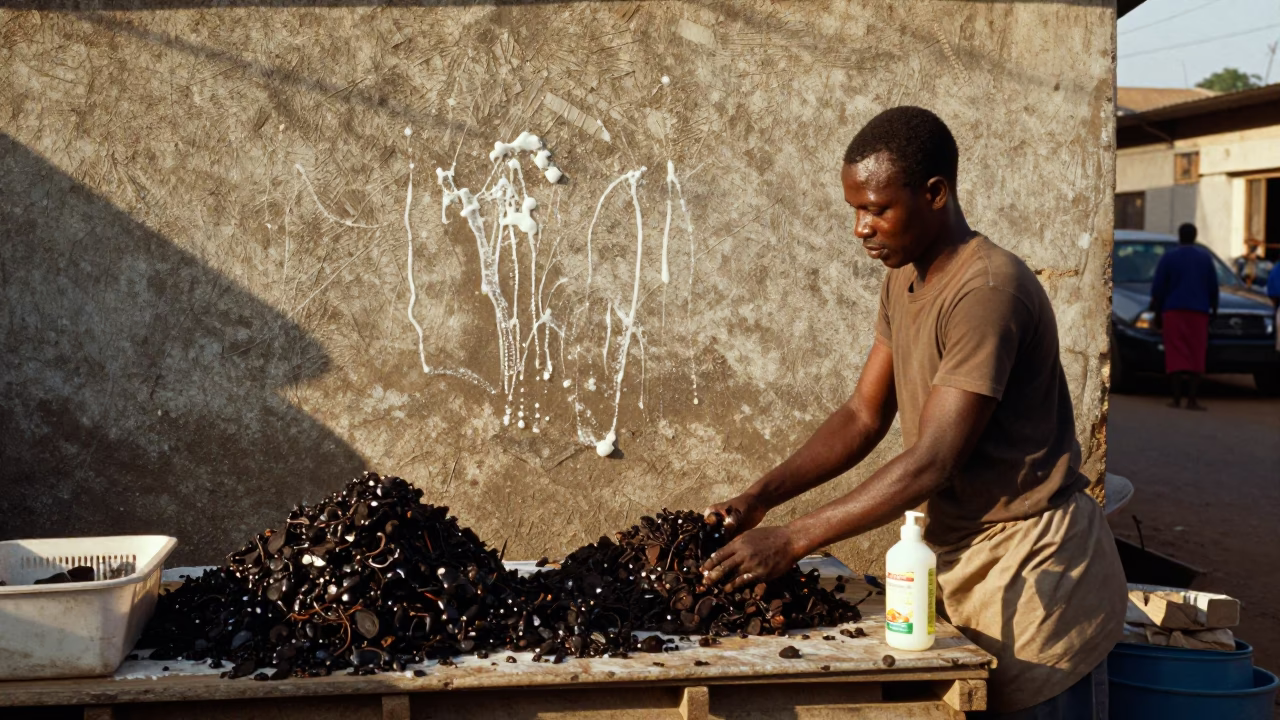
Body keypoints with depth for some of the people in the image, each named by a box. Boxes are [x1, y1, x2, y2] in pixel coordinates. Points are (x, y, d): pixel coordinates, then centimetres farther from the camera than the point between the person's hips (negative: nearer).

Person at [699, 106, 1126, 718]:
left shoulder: (987, 289, -22)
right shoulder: (903, 280, 8)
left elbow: (932, 462, -25)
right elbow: (864, 416, 8)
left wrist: (790, 541, -24)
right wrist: (758, 499, -5)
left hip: (1032, 570, -8)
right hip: (961, 556, 8)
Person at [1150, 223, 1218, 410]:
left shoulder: (1169, 257, 0)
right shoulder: (1205, 257, 7)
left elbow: (1158, 288, -4)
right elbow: (1213, 287, 8)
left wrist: (1156, 311, 5)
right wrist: (1214, 308, 20)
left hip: (1173, 311, -1)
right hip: (1199, 312, 2)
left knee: (1176, 355, 1)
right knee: (1196, 356, 3)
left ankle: (1176, 398, -3)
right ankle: (1192, 400, -3)